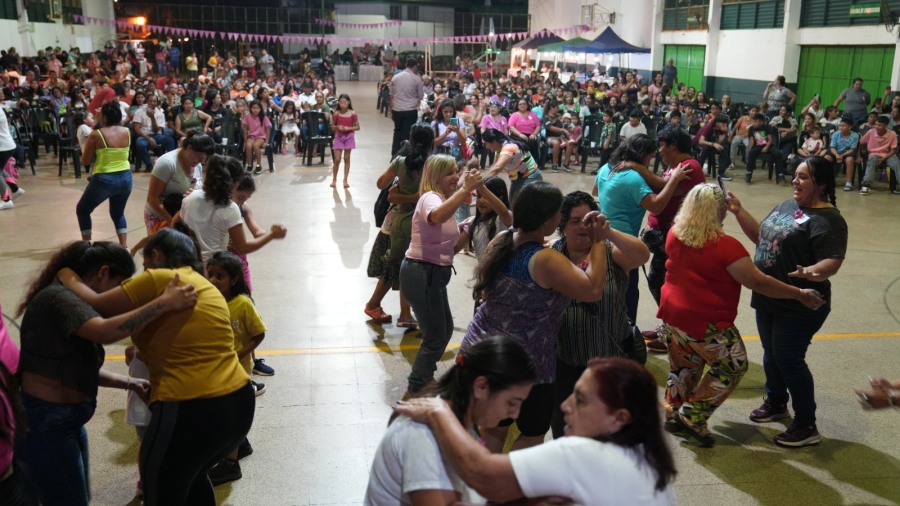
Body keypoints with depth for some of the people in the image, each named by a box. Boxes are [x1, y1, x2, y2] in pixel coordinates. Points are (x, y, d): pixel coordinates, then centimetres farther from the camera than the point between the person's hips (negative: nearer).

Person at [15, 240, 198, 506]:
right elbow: (105, 332, -40)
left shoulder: (73, 299, 10)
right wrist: (164, 303, -40)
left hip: (66, 420, 10)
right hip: (43, 423, -10)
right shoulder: (58, 297, -21)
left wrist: (128, 383, 3)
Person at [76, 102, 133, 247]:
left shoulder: (96, 135, -13)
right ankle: (124, 246, 10)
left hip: (104, 180, -5)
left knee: (82, 210, 19)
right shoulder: (126, 132, 1)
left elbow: (85, 161, -6)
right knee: (118, 213, 26)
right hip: (125, 178, 5)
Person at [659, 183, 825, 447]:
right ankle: (692, 416, 10)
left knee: (683, 366, 24)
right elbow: (757, 282, -20)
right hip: (706, 322, -7)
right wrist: (799, 294, -10)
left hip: (672, 314, 7)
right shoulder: (725, 246, -22)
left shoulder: (674, 234, -2)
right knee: (733, 366, 12)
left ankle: (673, 413, 32)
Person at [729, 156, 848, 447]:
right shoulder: (787, 206, 9)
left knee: (789, 360, -4)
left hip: (799, 306, -8)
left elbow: (832, 262, -26)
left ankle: (806, 427, 10)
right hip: (768, 299, 8)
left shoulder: (828, 220, -17)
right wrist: (738, 212, 8)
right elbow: (761, 237, 17)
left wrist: (812, 273, -47)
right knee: (771, 354, 19)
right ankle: (776, 403, 41)